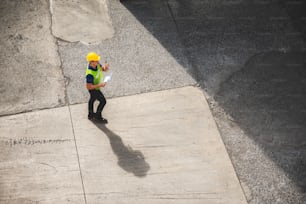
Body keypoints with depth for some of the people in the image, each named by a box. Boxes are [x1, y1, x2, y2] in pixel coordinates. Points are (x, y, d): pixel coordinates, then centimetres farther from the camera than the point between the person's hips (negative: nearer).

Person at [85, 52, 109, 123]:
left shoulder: (96, 64, -21)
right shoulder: (90, 74, -42)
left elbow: (103, 69, -4)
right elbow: (89, 87, -34)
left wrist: (105, 66, -28)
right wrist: (100, 85, -31)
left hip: (96, 86, 8)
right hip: (93, 89, -8)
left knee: (92, 99, 27)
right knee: (103, 101, 7)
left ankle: (91, 115, 50)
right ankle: (98, 116, 30)